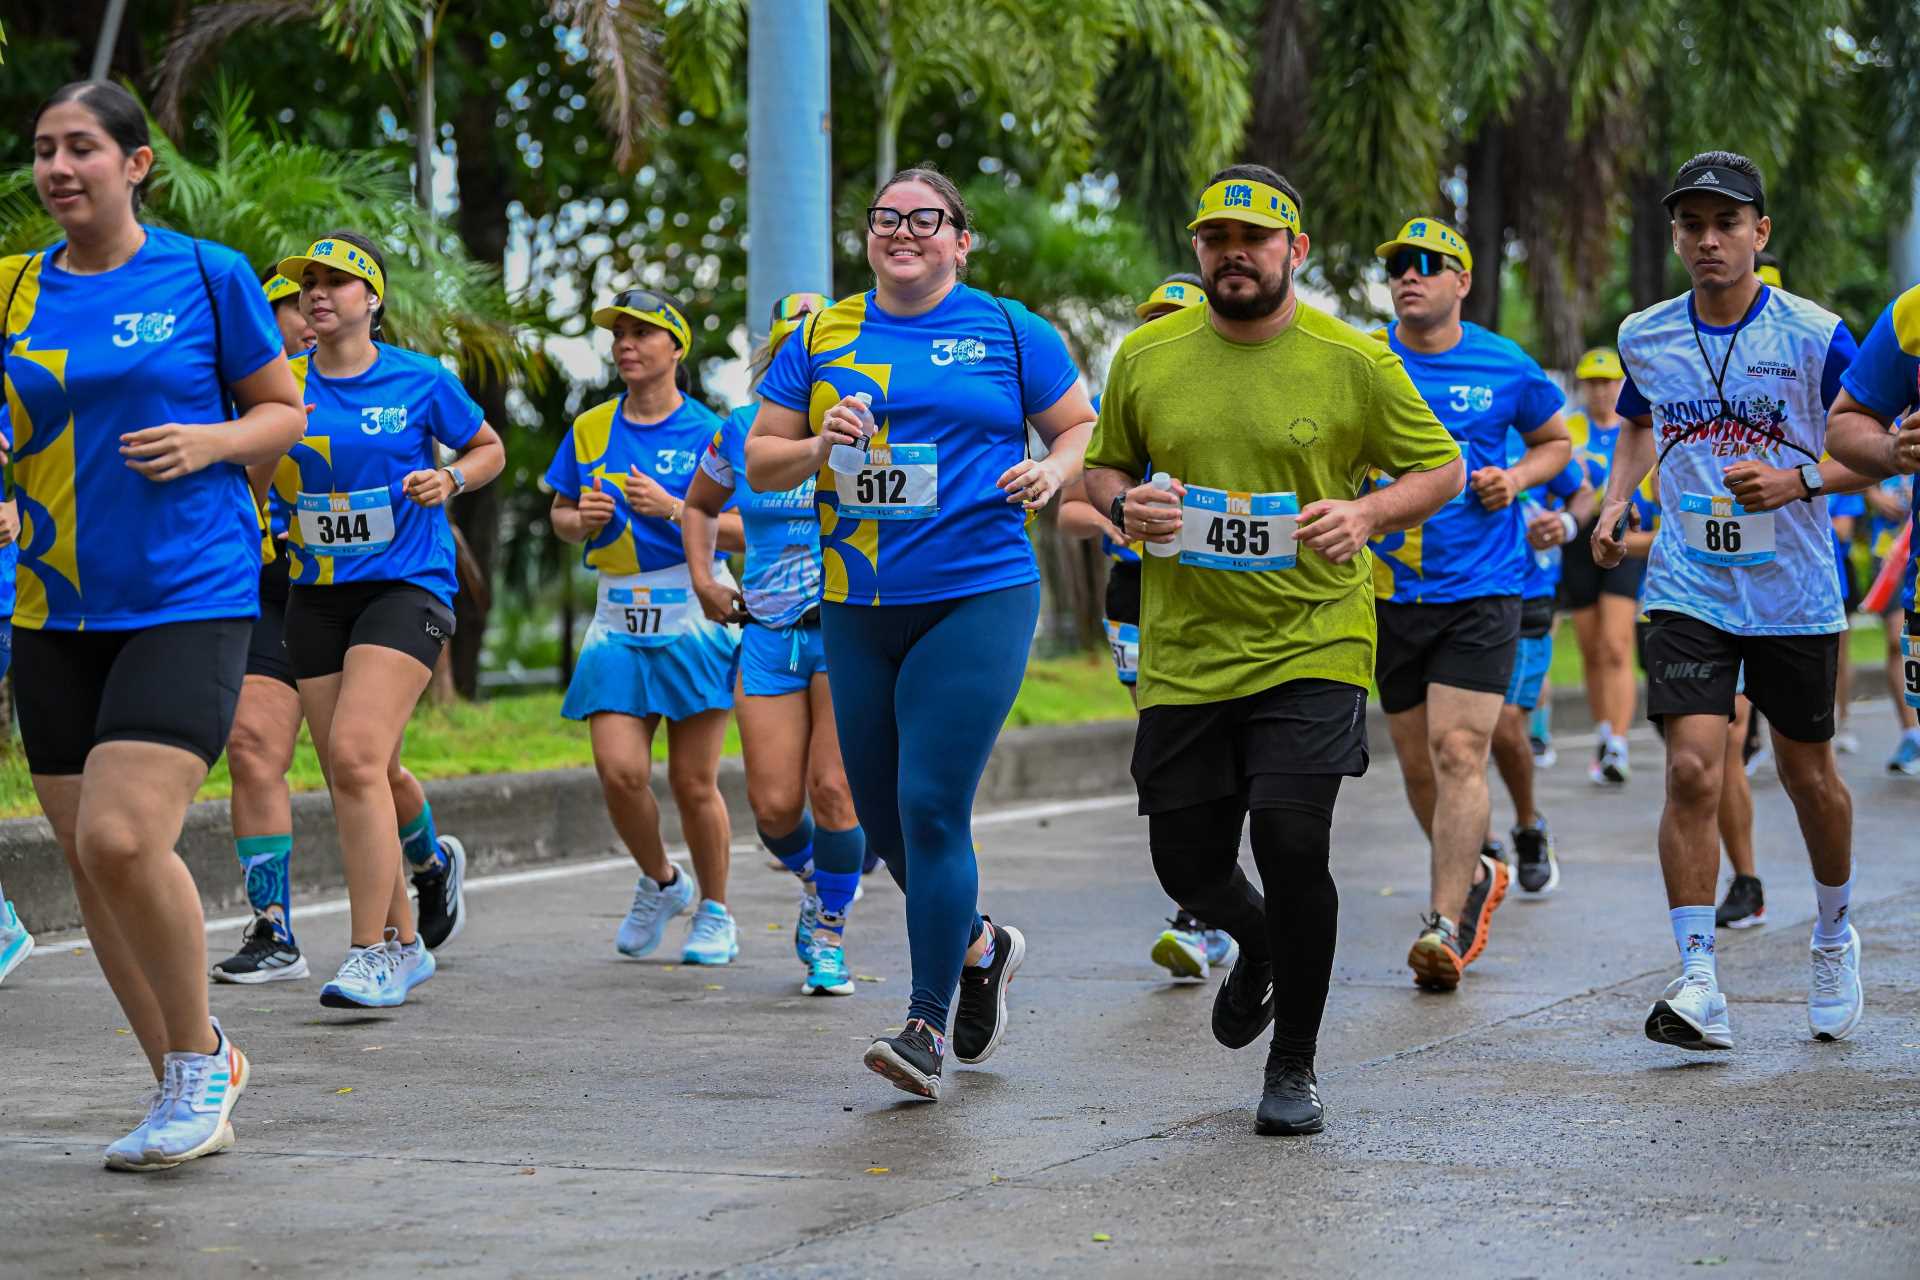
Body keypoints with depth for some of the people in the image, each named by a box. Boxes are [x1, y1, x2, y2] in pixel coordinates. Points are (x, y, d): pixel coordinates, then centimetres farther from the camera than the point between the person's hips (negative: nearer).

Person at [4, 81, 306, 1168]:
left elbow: (284, 410, 8)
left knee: (123, 840, -19)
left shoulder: (208, 275, 0)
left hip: (190, 598, -5)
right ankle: (191, 1090, 20)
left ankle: (200, 1058, 3)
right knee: (87, 859, 5)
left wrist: (208, 440, -11)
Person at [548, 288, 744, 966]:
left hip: (694, 615, -3)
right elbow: (560, 516, 19)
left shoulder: (708, 432, -2)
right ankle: (660, 883, 17)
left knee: (694, 783, -1)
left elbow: (747, 530, -6)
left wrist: (673, 509, -17)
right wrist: (582, 521, -3)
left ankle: (714, 912, 19)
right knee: (619, 771, -10)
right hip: (619, 622, 3)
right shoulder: (590, 429, 10)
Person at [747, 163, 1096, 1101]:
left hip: (978, 599, -4)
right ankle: (980, 948, 37)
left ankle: (927, 1026, -8)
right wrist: (818, 447, -9)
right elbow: (760, 463, 11)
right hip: (858, 610, 4)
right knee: (884, 822, 10)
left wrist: (1055, 469, -11)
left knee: (930, 808, -14)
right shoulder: (823, 338, 11)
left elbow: (1085, 426, 10)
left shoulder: (1007, 332, 4)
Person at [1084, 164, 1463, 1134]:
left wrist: (1367, 513, -14)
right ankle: (1257, 946, 44)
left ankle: (1294, 1067, 7)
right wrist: (1124, 503, -7)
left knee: (1292, 844, -14)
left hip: (1310, 646, -3)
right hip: (1184, 649, 3)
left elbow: (1441, 470, 5)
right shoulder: (1146, 356, 5)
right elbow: (1102, 467, 17)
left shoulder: (1354, 361, -3)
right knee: (1188, 862, 6)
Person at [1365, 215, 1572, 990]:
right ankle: (1476, 876, 36)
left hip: (1480, 587, -3)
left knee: (1458, 752, -14)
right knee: (1417, 762, 11)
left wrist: (1517, 478, -4)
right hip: (1389, 592, 3)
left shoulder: (1506, 367, 1)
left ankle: (1445, 924, -15)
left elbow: (1555, 440, 17)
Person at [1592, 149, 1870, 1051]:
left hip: (1795, 594, -1)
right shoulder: (1644, 337, 3)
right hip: (1688, 590, 1)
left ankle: (1834, 937, 40)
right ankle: (1699, 986, -14)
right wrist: (1615, 501, 8)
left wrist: (1799, 480, -21)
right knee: (1692, 772, -14)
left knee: (1808, 775, 12)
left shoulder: (1816, 337, -9)